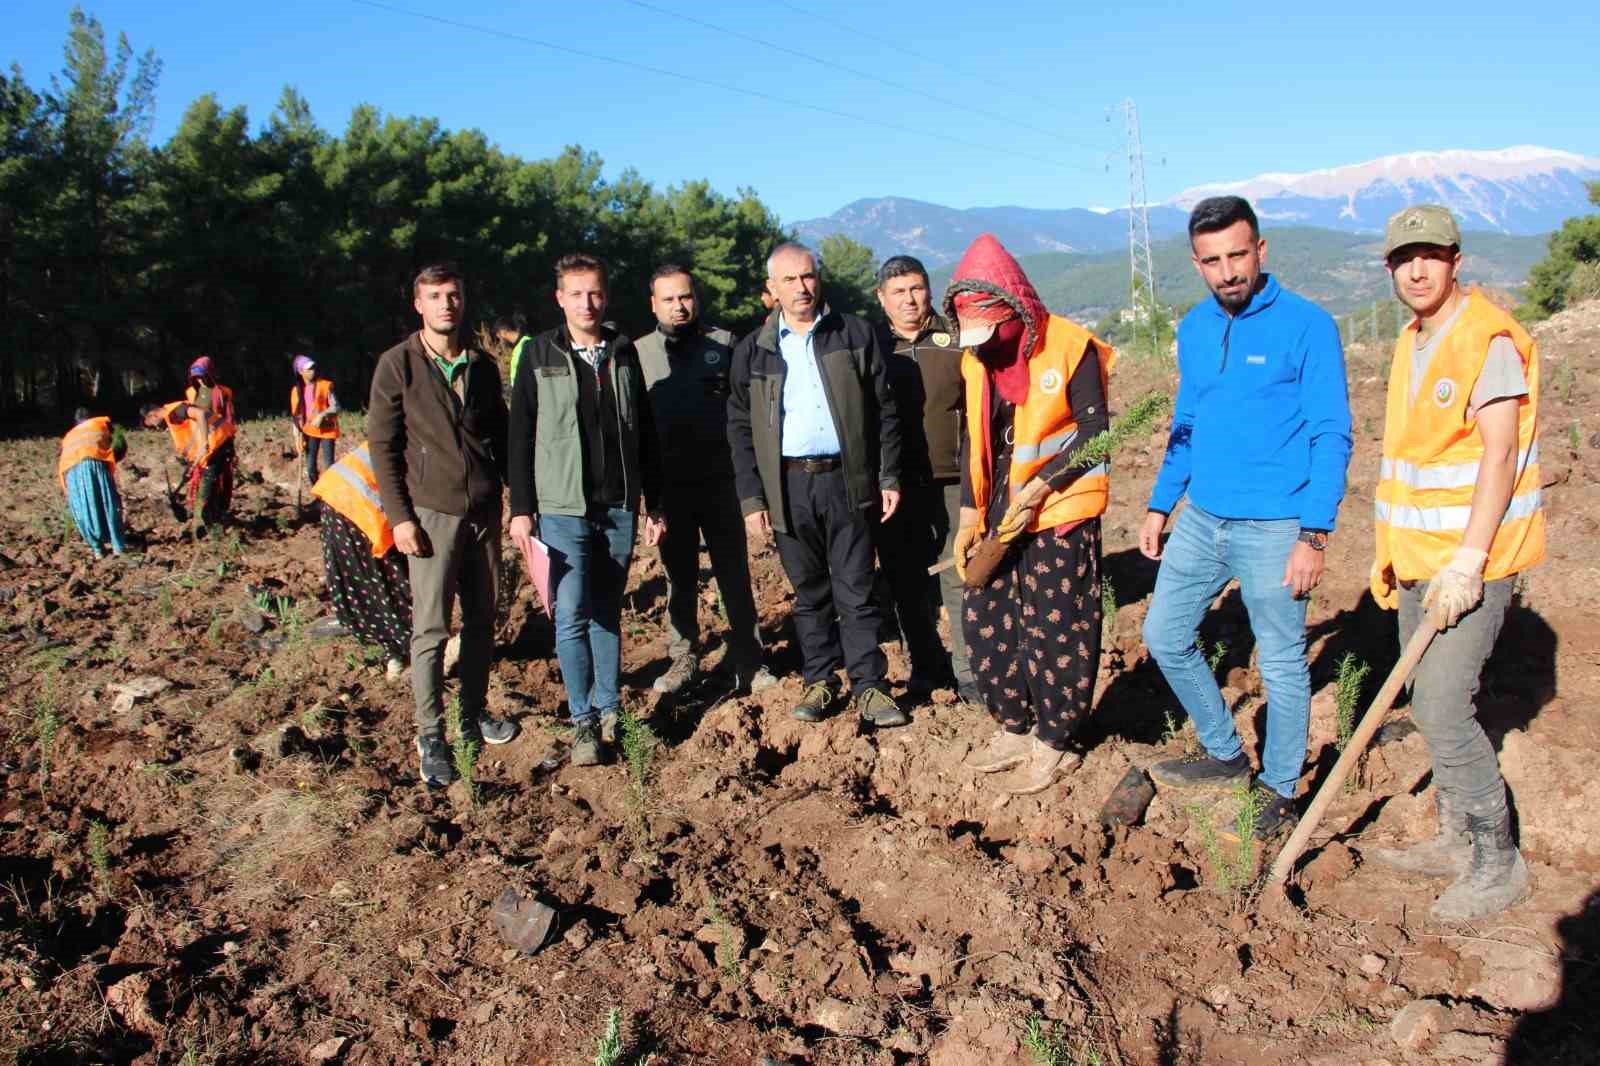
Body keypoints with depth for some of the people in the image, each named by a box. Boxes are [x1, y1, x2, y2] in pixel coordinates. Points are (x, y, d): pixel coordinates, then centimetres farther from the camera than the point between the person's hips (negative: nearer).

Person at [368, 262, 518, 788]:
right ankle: (430, 735, 9)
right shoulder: (398, 364, -3)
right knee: (430, 628, -2)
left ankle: (475, 712, 27)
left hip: (485, 512, 5)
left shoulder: (482, 365, 9)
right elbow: (382, 445, -4)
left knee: (482, 620, 12)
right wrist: (400, 516, -10)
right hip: (432, 514, -4)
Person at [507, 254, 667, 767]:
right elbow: (520, 435, 0)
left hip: (620, 507, 3)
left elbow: (644, 432, 11)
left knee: (608, 613, 11)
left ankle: (608, 710, 21)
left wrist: (655, 503, 10)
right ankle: (584, 723, 6)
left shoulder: (624, 352, 8)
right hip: (563, 509, -3)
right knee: (572, 616, -5)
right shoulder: (540, 354, 0)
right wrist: (521, 508, -4)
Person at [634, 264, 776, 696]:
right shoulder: (638, 352, 5)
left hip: (719, 482, -1)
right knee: (679, 576, 13)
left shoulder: (723, 344, 2)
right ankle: (683, 658, 26)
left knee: (735, 574, 5)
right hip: (667, 486, 1)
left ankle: (747, 660, 16)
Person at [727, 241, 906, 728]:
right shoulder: (752, 350, 6)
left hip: (846, 479, -1)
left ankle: (868, 685, 11)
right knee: (809, 590, 10)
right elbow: (741, 429, 5)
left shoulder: (856, 335, 5)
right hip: (788, 484, 1)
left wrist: (889, 477, 1)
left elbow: (884, 410, 6)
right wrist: (751, 498, -1)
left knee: (856, 589, 2)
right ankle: (819, 680, 22)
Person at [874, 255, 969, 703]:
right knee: (908, 583, 9)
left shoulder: (957, 341, 3)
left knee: (960, 579, 1)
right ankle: (927, 667, 24)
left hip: (953, 483, -2)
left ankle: (968, 669, 14)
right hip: (896, 487, 2)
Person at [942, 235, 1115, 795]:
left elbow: (1095, 431, -12)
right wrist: (969, 515, 5)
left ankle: (1054, 745, 18)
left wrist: (1038, 487, -20)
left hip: (1059, 513, -6)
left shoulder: (1069, 346, -12)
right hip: (998, 515, 7)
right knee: (984, 622, 10)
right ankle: (1015, 728, 28)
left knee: (1054, 632, 0)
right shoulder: (975, 359, 7)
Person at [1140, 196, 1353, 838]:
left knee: (1281, 665, 5)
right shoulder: (1193, 329, 7)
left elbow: (1331, 436, -12)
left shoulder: (1307, 326, -11)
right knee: (1165, 636, 13)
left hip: (1273, 527, -6)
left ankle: (1279, 794, 24)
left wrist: (1314, 535, -18)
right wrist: (1159, 506, 13)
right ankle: (1226, 755, 32)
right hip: (1201, 519, 7)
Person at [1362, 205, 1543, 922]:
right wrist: (1392, 551, 18)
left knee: (1443, 708, -10)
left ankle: (1497, 860, 7)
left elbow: (1498, 456, -18)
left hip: (1473, 560, -8)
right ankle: (1457, 840, 28)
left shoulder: (1489, 339, -12)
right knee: (1430, 705, 13)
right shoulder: (1411, 344, 14)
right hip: (1422, 558, 8)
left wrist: (1468, 559, -24)